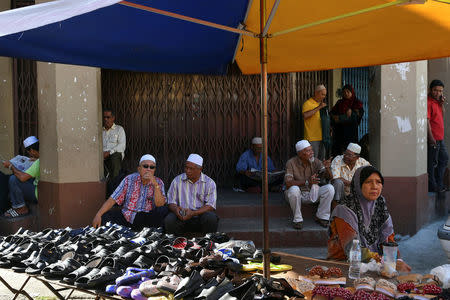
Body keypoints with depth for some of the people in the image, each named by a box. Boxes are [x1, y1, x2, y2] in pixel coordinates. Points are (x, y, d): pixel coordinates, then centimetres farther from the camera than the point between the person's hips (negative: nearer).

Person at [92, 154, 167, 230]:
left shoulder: (158, 183, 1)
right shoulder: (129, 179, 1)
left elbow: (159, 204, -13)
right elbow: (113, 199, -3)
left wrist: (155, 184, -23)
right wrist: (98, 215, -15)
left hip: (147, 218, -1)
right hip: (126, 218, 1)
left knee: (164, 210, -29)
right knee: (104, 217, -22)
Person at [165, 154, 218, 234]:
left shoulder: (209, 183, 2)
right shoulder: (177, 181, 8)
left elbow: (210, 205, -7)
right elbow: (171, 202, 8)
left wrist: (193, 213, -22)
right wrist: (176, 209, -17)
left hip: (200, 215, -1)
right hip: (182, 217, 1)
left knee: (211, 218, -33)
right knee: (169, 220, -29)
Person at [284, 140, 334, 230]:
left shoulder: (315, 162, -3)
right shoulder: (291, 163, -14)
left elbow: (329, 177, -5)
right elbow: (288, 183, -24)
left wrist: (327, 168, -28)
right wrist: (307, 182, -33)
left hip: (312, 193, 3)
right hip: (298, 194, -3)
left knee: (330, 188, -19)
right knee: (294, 189, -37)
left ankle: (321, 217, -5)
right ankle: (297, 219, -18)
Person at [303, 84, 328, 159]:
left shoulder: (321, 103, 17)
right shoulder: (308, 103, -7)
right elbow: (305, 115, -26)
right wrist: (319, 107, -22)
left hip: (321, 137, 8)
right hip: (312, 138, -8)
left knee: (321, 159, 12)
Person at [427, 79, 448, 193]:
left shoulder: (437, 101, 13)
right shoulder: (428, 102, -16)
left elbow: (442, 116, 21)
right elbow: (426, 120, -21)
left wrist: (442, 104, 3)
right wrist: (431, 137, -24)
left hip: (440, 138, 10)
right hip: (433, 139, -10)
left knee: (444, 159, 19)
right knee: (432, 162, -1)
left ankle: (439, 184, 28)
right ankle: (433, 187, 8)